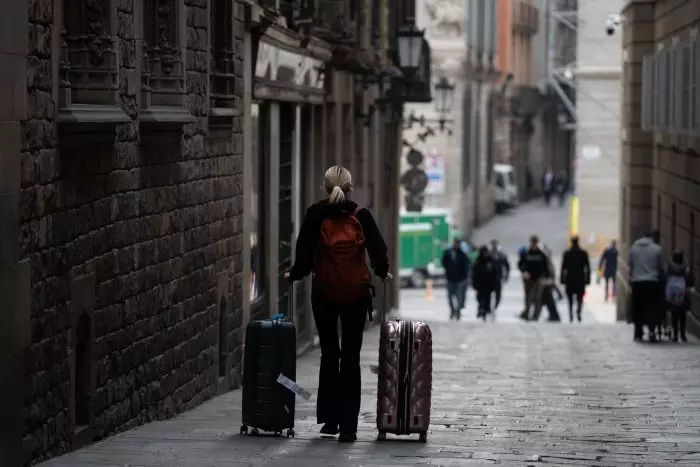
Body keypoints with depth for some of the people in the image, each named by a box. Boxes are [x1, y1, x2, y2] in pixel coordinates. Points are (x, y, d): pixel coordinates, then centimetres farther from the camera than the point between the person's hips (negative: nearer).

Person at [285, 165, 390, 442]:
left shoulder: (315, 215, -2)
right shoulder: (361, 216, -2)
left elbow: (304, 253, -1)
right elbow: (378, 250, -2)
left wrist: (294, 274, 18)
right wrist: (383, 272, 19)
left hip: (324, 294, 0)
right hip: (356, 294, 0)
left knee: (329, 355, 13)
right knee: (351, 359, 3)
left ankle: (330, 419, 15)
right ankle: (348, 426, 0)